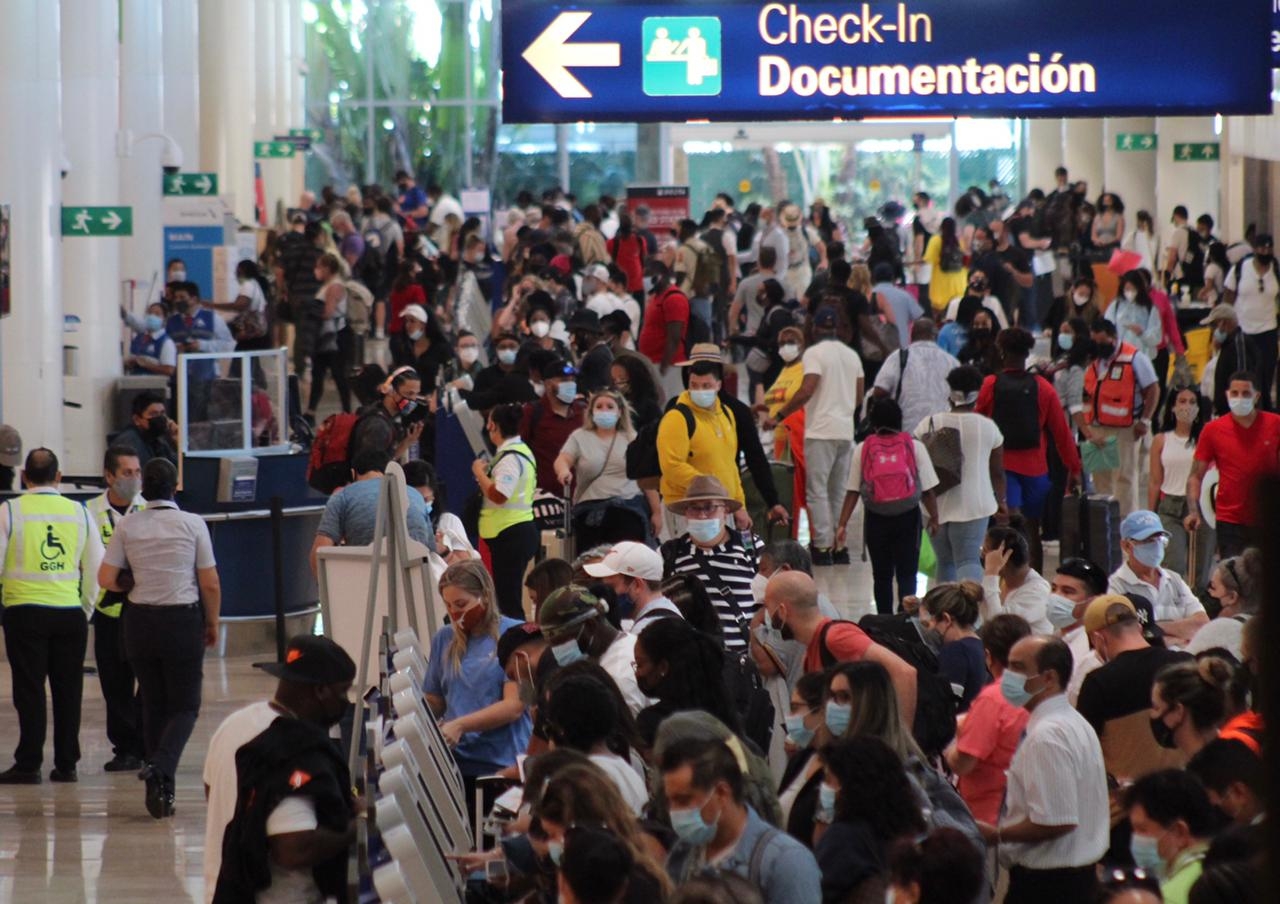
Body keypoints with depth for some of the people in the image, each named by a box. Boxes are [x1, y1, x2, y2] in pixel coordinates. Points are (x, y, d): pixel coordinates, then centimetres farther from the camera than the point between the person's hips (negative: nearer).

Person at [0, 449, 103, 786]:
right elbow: (96, 568, 9)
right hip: (69, 611, 3)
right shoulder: (79, 513, 5)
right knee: (68, 691, 8)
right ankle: (66, 764, 10)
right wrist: (85, 605, 20)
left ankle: (28, 764, 0)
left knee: (29, 690, 0)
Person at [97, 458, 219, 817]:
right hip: (183, 619, -3)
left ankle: (161, 790, 14)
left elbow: (106, 579, -3)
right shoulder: (192, 524, -7)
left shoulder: (127, 527, -1)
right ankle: (160, 767, -22)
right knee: (185, 706, 5)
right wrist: (212, 624, 9)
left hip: (140, 621, 3)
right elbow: (210, 584, -5)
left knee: (153, 705, 14)